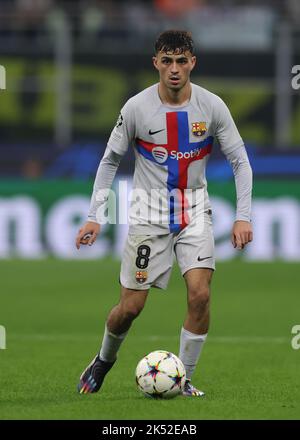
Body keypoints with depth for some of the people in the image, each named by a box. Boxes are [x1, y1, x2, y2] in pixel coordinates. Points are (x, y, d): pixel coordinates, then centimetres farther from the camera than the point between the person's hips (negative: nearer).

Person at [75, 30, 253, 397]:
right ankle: (104, 360, 30)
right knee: (131, 306, -1)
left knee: (200, 294, -16)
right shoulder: (137, 108, -11)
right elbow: (110, 160, 0)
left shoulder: (212, 106, -9)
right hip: (149, 214, -1)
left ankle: (184, 379, 0)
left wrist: (243, 216, -10)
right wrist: (94, 217, -5)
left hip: (194, 212, 1)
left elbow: (240, 161, -1)